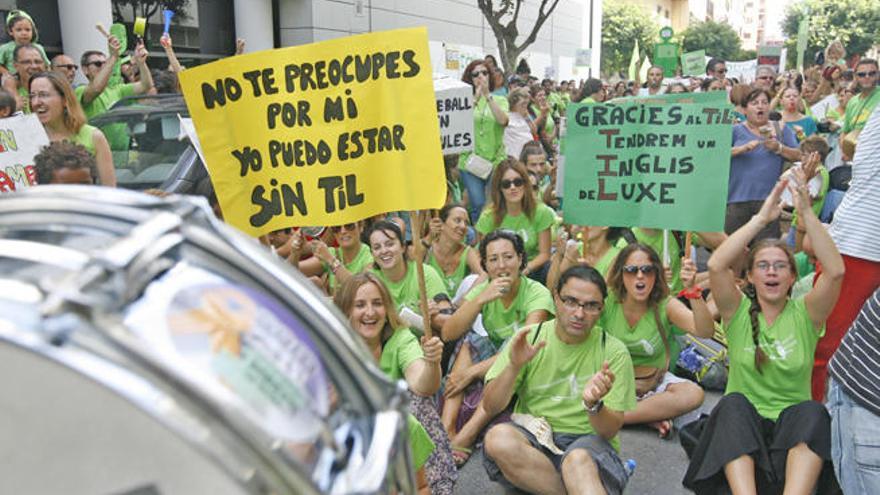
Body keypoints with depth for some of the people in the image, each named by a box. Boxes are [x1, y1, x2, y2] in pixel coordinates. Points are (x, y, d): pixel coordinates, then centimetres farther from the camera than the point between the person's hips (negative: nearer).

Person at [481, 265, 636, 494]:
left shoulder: (614, 352, -2)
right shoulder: (529, 338, 1)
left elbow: (610, 431, -5)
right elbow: (490, 406, -3)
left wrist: (593, 404, -27)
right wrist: (514, 367, -21)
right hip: (530, 436, 5)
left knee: (578, 459, -40)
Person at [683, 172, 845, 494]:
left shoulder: (805, 314, 3)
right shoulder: (738, 311, 2)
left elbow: (835, 271, -16)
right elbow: (716, 265, -18)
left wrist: (806, 212, -21)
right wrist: (762, 218, -19)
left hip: (794, 424, 1)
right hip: (740, 422, 0)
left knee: (812, 412, -30)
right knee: (733, 404, -32)